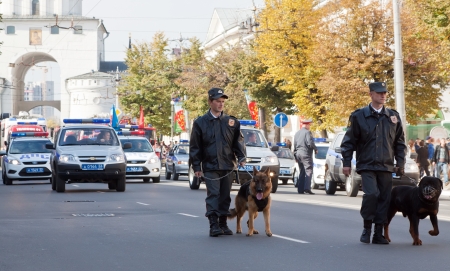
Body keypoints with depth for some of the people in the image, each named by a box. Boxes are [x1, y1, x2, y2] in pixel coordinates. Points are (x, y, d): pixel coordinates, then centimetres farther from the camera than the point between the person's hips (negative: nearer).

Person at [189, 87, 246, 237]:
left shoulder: (231, 121, 7)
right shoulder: (200, 122, 2)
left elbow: (238, 141, 9)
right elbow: (195, 146, 2)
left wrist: (241, 157, -5)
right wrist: (196, 166, -2)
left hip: (228, 166, 3)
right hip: (210, 166, -3)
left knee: (225, 196, 8)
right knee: (213, 195, -9)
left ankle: (223, 224, 17)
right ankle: (214, 225, -11)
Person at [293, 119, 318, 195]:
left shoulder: (297, 133, 15)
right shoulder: (307, 132, -10)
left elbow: (294, 145, 18)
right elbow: (310, 143, -18)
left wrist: (296, 155, 23)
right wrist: (315, 149, -1)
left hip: (298, 154, 8)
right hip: (306, 154, -8)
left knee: (302, 172, 13)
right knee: (308, 171, -9)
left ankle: (300, 189, 11)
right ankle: (307, 188, -20)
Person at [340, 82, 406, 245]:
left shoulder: (393, 117, 9)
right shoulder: (359, 116, 0)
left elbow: (400, 143, 14)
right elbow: (349, 141, 3)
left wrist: (400, 163, 7)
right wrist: (346, 163, -1)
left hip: (386, 167, 3)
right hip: (367, 166, -3)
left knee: (384, 199, 3)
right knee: (371, 194, -19)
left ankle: (378, 234, 12)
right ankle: (367, 228, 0)